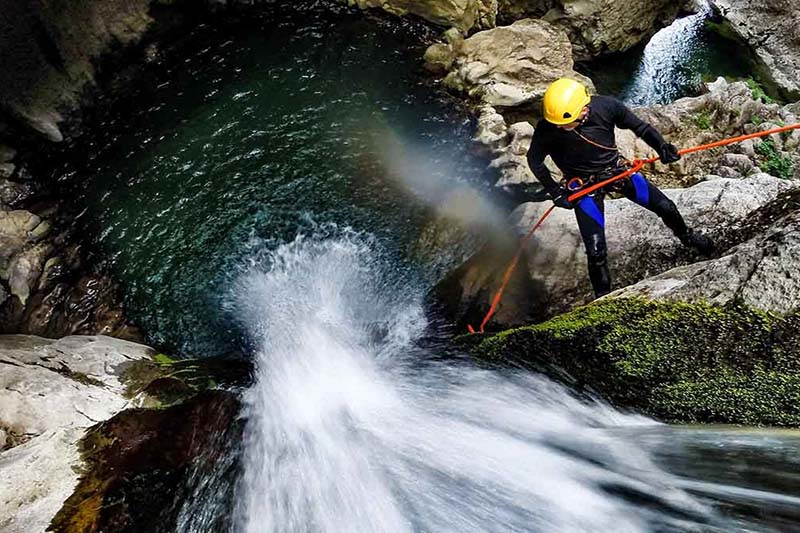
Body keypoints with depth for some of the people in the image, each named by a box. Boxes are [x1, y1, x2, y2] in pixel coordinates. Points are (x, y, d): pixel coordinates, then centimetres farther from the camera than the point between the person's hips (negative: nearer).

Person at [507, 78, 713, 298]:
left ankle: (688, 237, 46)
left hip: (617, 170, 3)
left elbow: (639, 126, -4)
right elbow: (534, 160, -9)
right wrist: (555, 192, -10)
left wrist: (661, 147, -18)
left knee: (666, 207, 9)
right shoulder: (546, 129, -26)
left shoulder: (606, 106, -21)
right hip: (584, 185, -2)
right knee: (595, 251, -7)